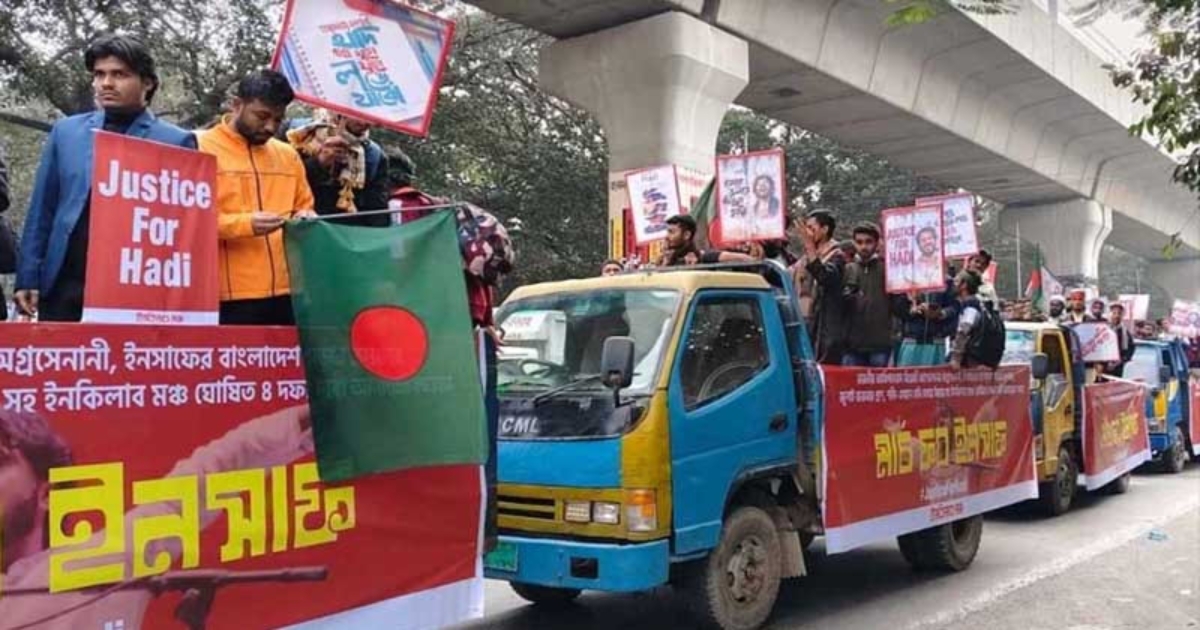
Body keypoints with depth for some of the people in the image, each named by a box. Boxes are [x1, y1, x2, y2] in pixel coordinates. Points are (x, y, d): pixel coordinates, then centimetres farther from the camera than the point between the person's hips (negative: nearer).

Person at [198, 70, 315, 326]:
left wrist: (306, 219, 2)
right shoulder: (202, 148, 2)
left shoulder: (288, 155, 19)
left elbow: (304, 206, 26)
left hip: (286, 293, 5)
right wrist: (245, 223, -20)